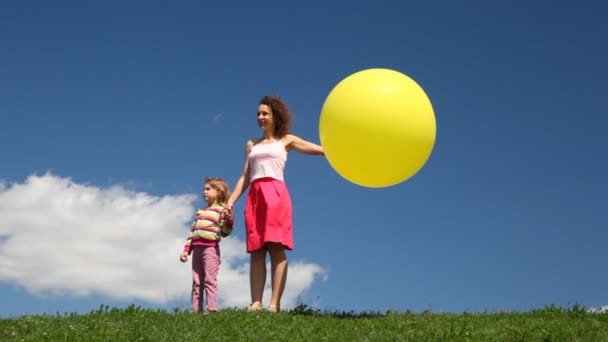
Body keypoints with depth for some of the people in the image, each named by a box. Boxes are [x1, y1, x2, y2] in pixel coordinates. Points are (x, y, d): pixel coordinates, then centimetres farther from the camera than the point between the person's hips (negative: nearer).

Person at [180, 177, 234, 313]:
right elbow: (192, 231, 22)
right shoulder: (200, 211, 23)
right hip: (197, 248, 7)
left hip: (210, 247, -7)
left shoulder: (222, 210, 2)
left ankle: (211, 307, -15)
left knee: (209, 279, -12)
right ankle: (195, 309, 6)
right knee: (196, 281, 5)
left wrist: (229, 220, -25)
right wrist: (186, 249, 15)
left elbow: (223, 232, -6)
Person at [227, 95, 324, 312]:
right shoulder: (252, 145, 24)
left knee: (276, 248, -13)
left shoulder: (286, 141, 14)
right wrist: (229, 202, 11)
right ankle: (256, 303, -9)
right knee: (256, 251, -4)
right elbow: (244, 178, 21)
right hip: (255, 197, 4)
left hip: (276, 195, -4)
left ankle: (275, 303, -18)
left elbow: (322, 150, 6)